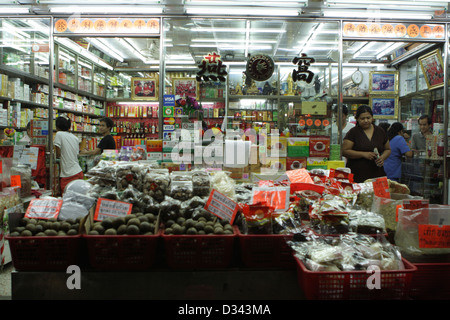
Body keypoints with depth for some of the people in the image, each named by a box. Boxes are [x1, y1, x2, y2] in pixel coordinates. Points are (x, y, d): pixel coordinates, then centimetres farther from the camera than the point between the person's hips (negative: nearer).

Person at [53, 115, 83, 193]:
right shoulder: (75, 138, 12)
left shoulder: (59, 134, -5)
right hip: (79, 172, 7)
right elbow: (77, 154, 13)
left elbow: (58, 155, -6)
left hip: (68, 175, -6)